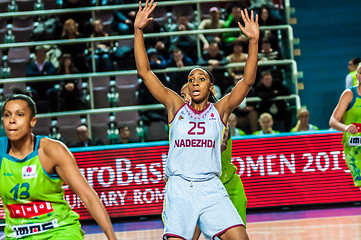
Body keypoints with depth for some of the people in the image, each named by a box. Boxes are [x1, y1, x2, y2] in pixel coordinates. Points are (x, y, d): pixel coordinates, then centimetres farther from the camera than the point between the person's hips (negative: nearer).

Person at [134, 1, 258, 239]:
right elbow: (145, 72, 4)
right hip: (179, 188, 0)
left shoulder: (219, 110, 8)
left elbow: (248, 80, -3)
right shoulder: (176, 107, 9)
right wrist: (138, 31, -4)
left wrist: (254, 41, -15)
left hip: (211, 188, 0)